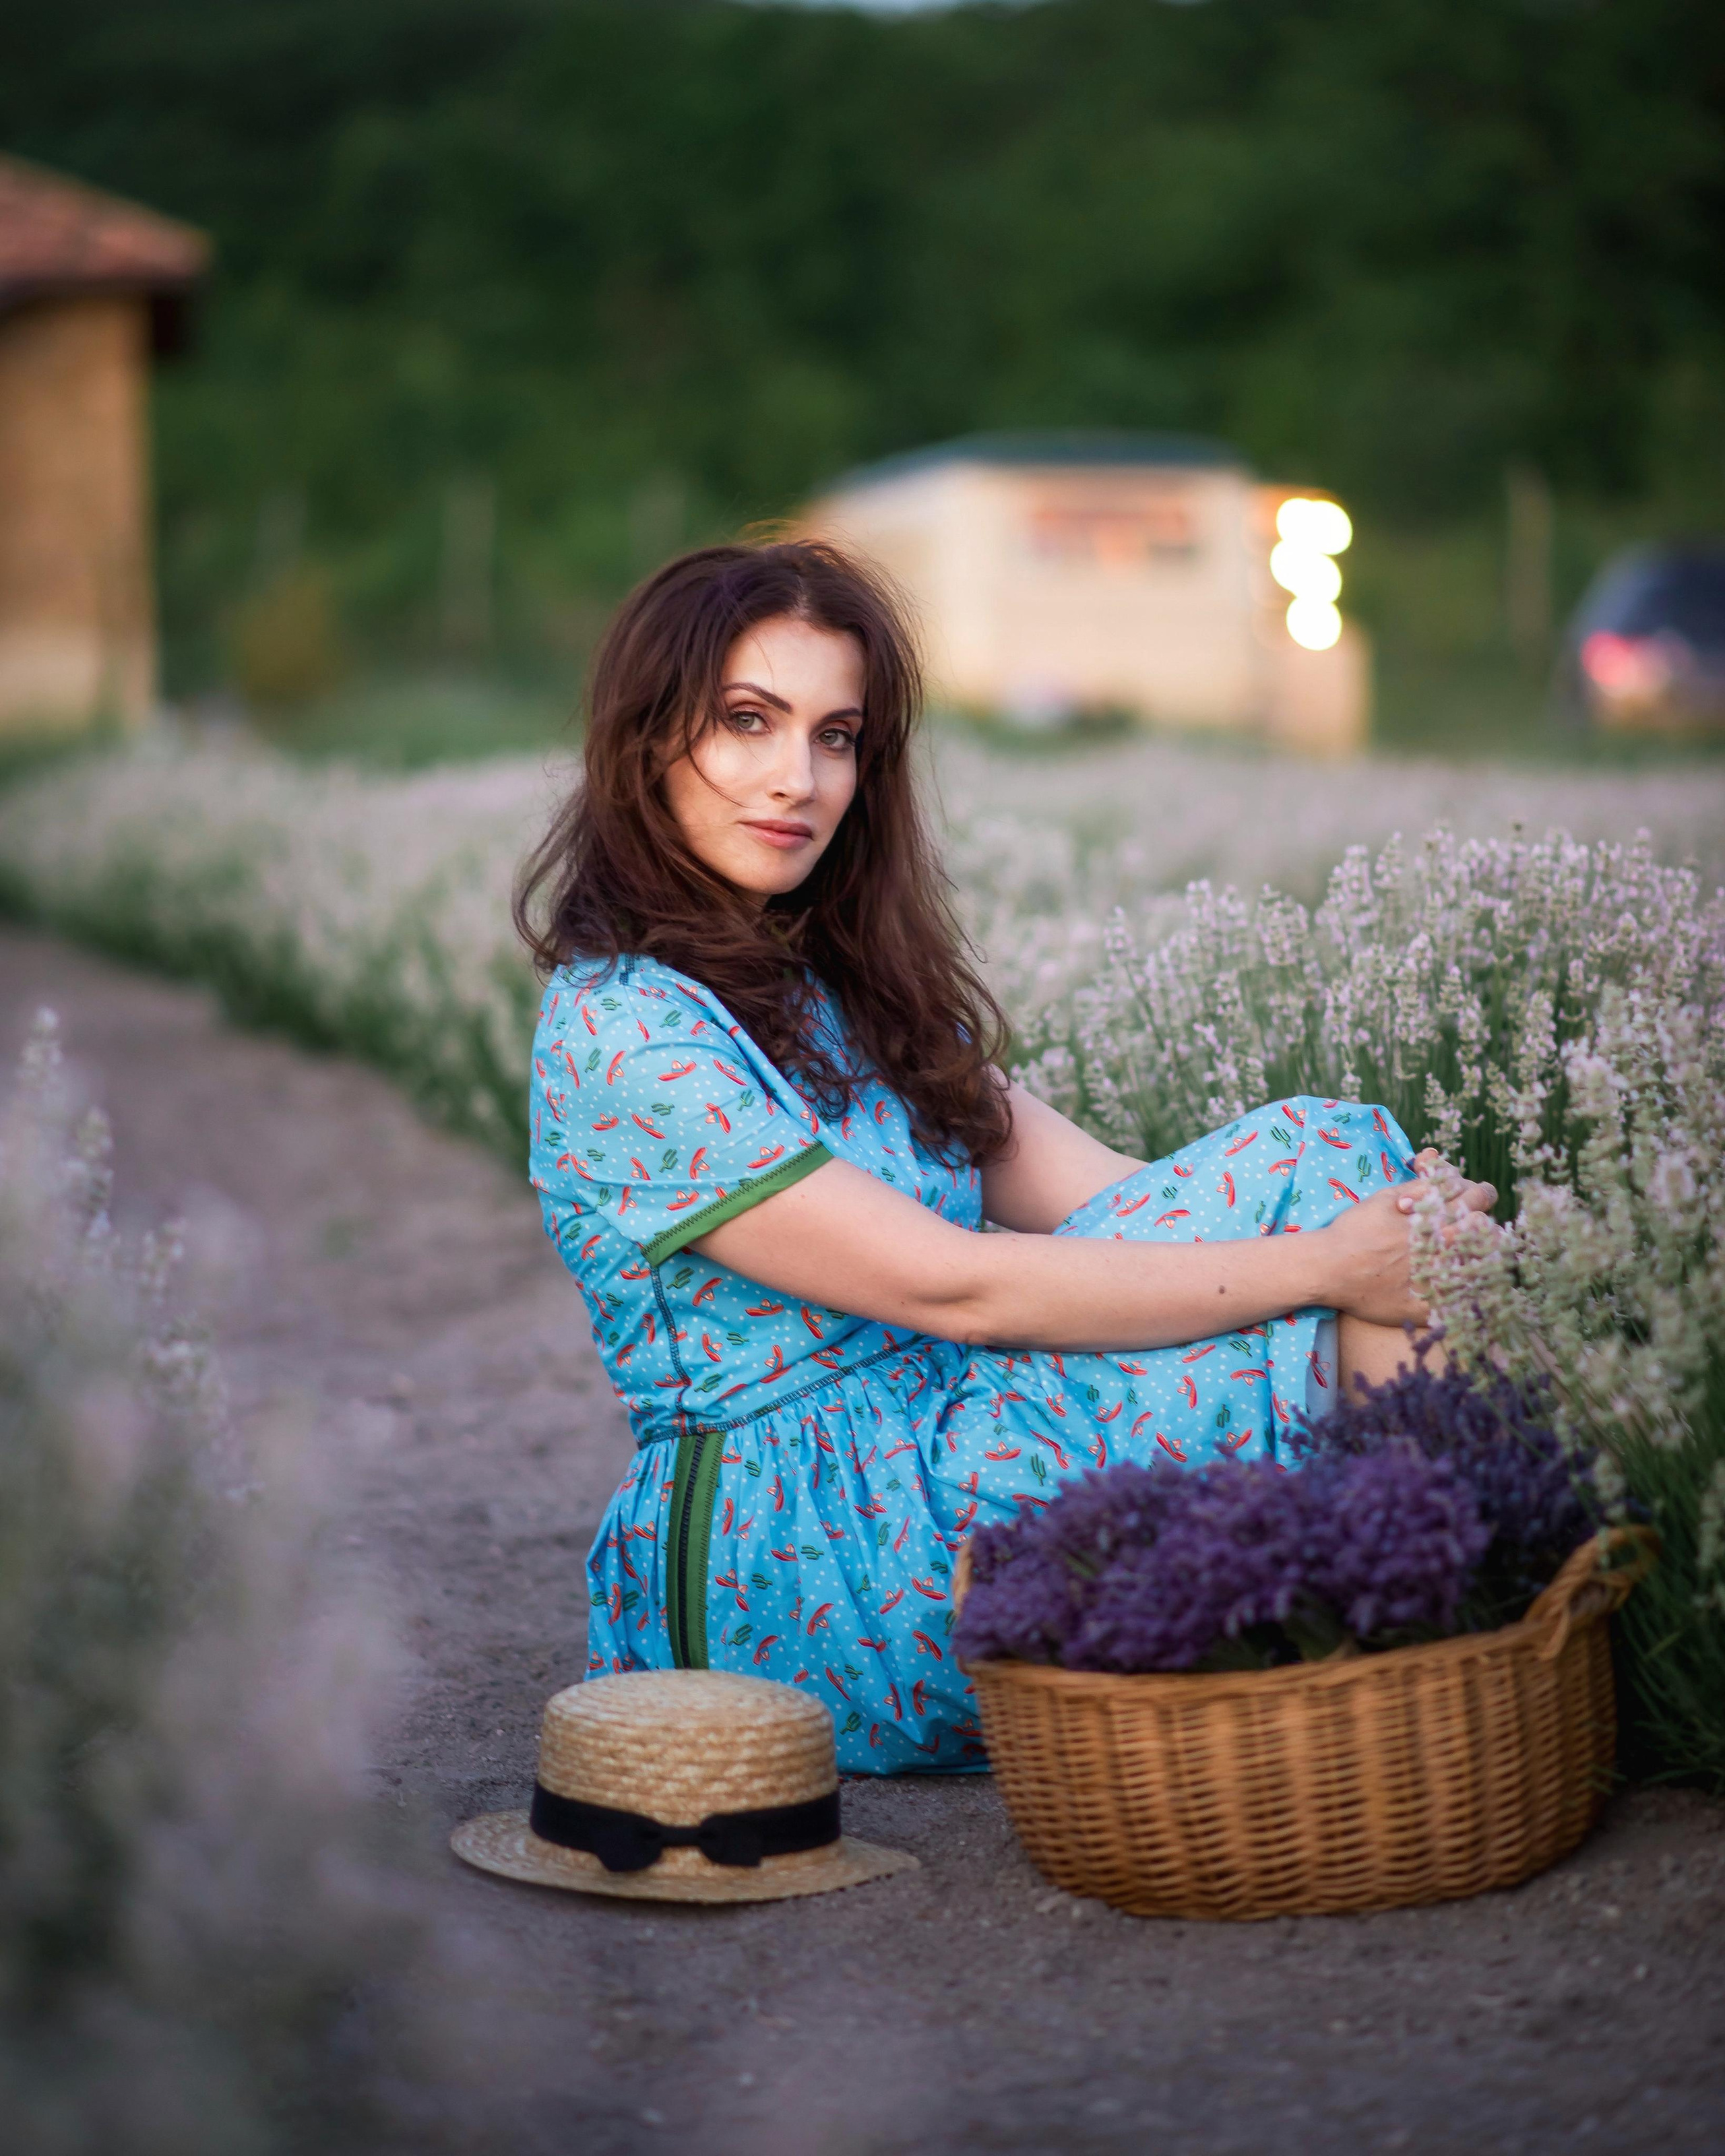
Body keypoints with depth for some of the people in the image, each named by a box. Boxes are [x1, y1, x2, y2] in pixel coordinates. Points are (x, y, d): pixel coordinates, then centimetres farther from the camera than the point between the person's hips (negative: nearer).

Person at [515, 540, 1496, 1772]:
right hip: (796, 1568, -8)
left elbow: (1098, 1195, 2)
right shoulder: (621, 1035, -14)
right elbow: (954, 1288, -19)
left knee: (1323, 1154, -9)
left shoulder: (845, 981, 14)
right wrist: (1325, 1266, -20)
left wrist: (1383, 1209, -14)